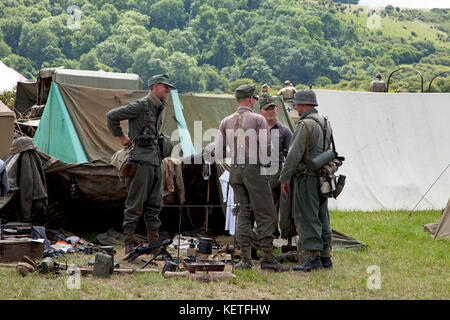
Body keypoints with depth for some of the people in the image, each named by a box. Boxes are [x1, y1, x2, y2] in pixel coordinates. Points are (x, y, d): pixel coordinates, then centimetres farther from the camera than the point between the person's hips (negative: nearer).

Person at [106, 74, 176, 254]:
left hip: (155, 161, 9)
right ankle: (129, 244, -3)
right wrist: (121, 137, -5)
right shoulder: (141, 106, -10)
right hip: (141, 160, -9)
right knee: (135, 204, -6)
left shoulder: (159, 109, 16)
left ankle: (154, 243, 15)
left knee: (154, 204, 10)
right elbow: (111, 116, -10)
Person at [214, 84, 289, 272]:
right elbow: (265, 148, -12)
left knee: (243, 214, 9)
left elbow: (218, 153, 8)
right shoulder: (258, 119, -6)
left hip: (235, 171, 5)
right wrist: (265, 164, 5)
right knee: (265, 215, -2)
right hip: (254, 170, -5)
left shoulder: (226, 122, 8)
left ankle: (245, 259, 4)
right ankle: (268, 259, -6)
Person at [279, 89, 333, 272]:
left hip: (307, 177, -9)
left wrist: (284, 179, -13)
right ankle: (325, 257, 15)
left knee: (307, 217, -6)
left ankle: (313, 258, -7)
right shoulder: (324, 123, 14)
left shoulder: (305, 125, -16)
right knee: (321, 217, 12)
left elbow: (294, 154, -19)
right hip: (323, 178, 9)